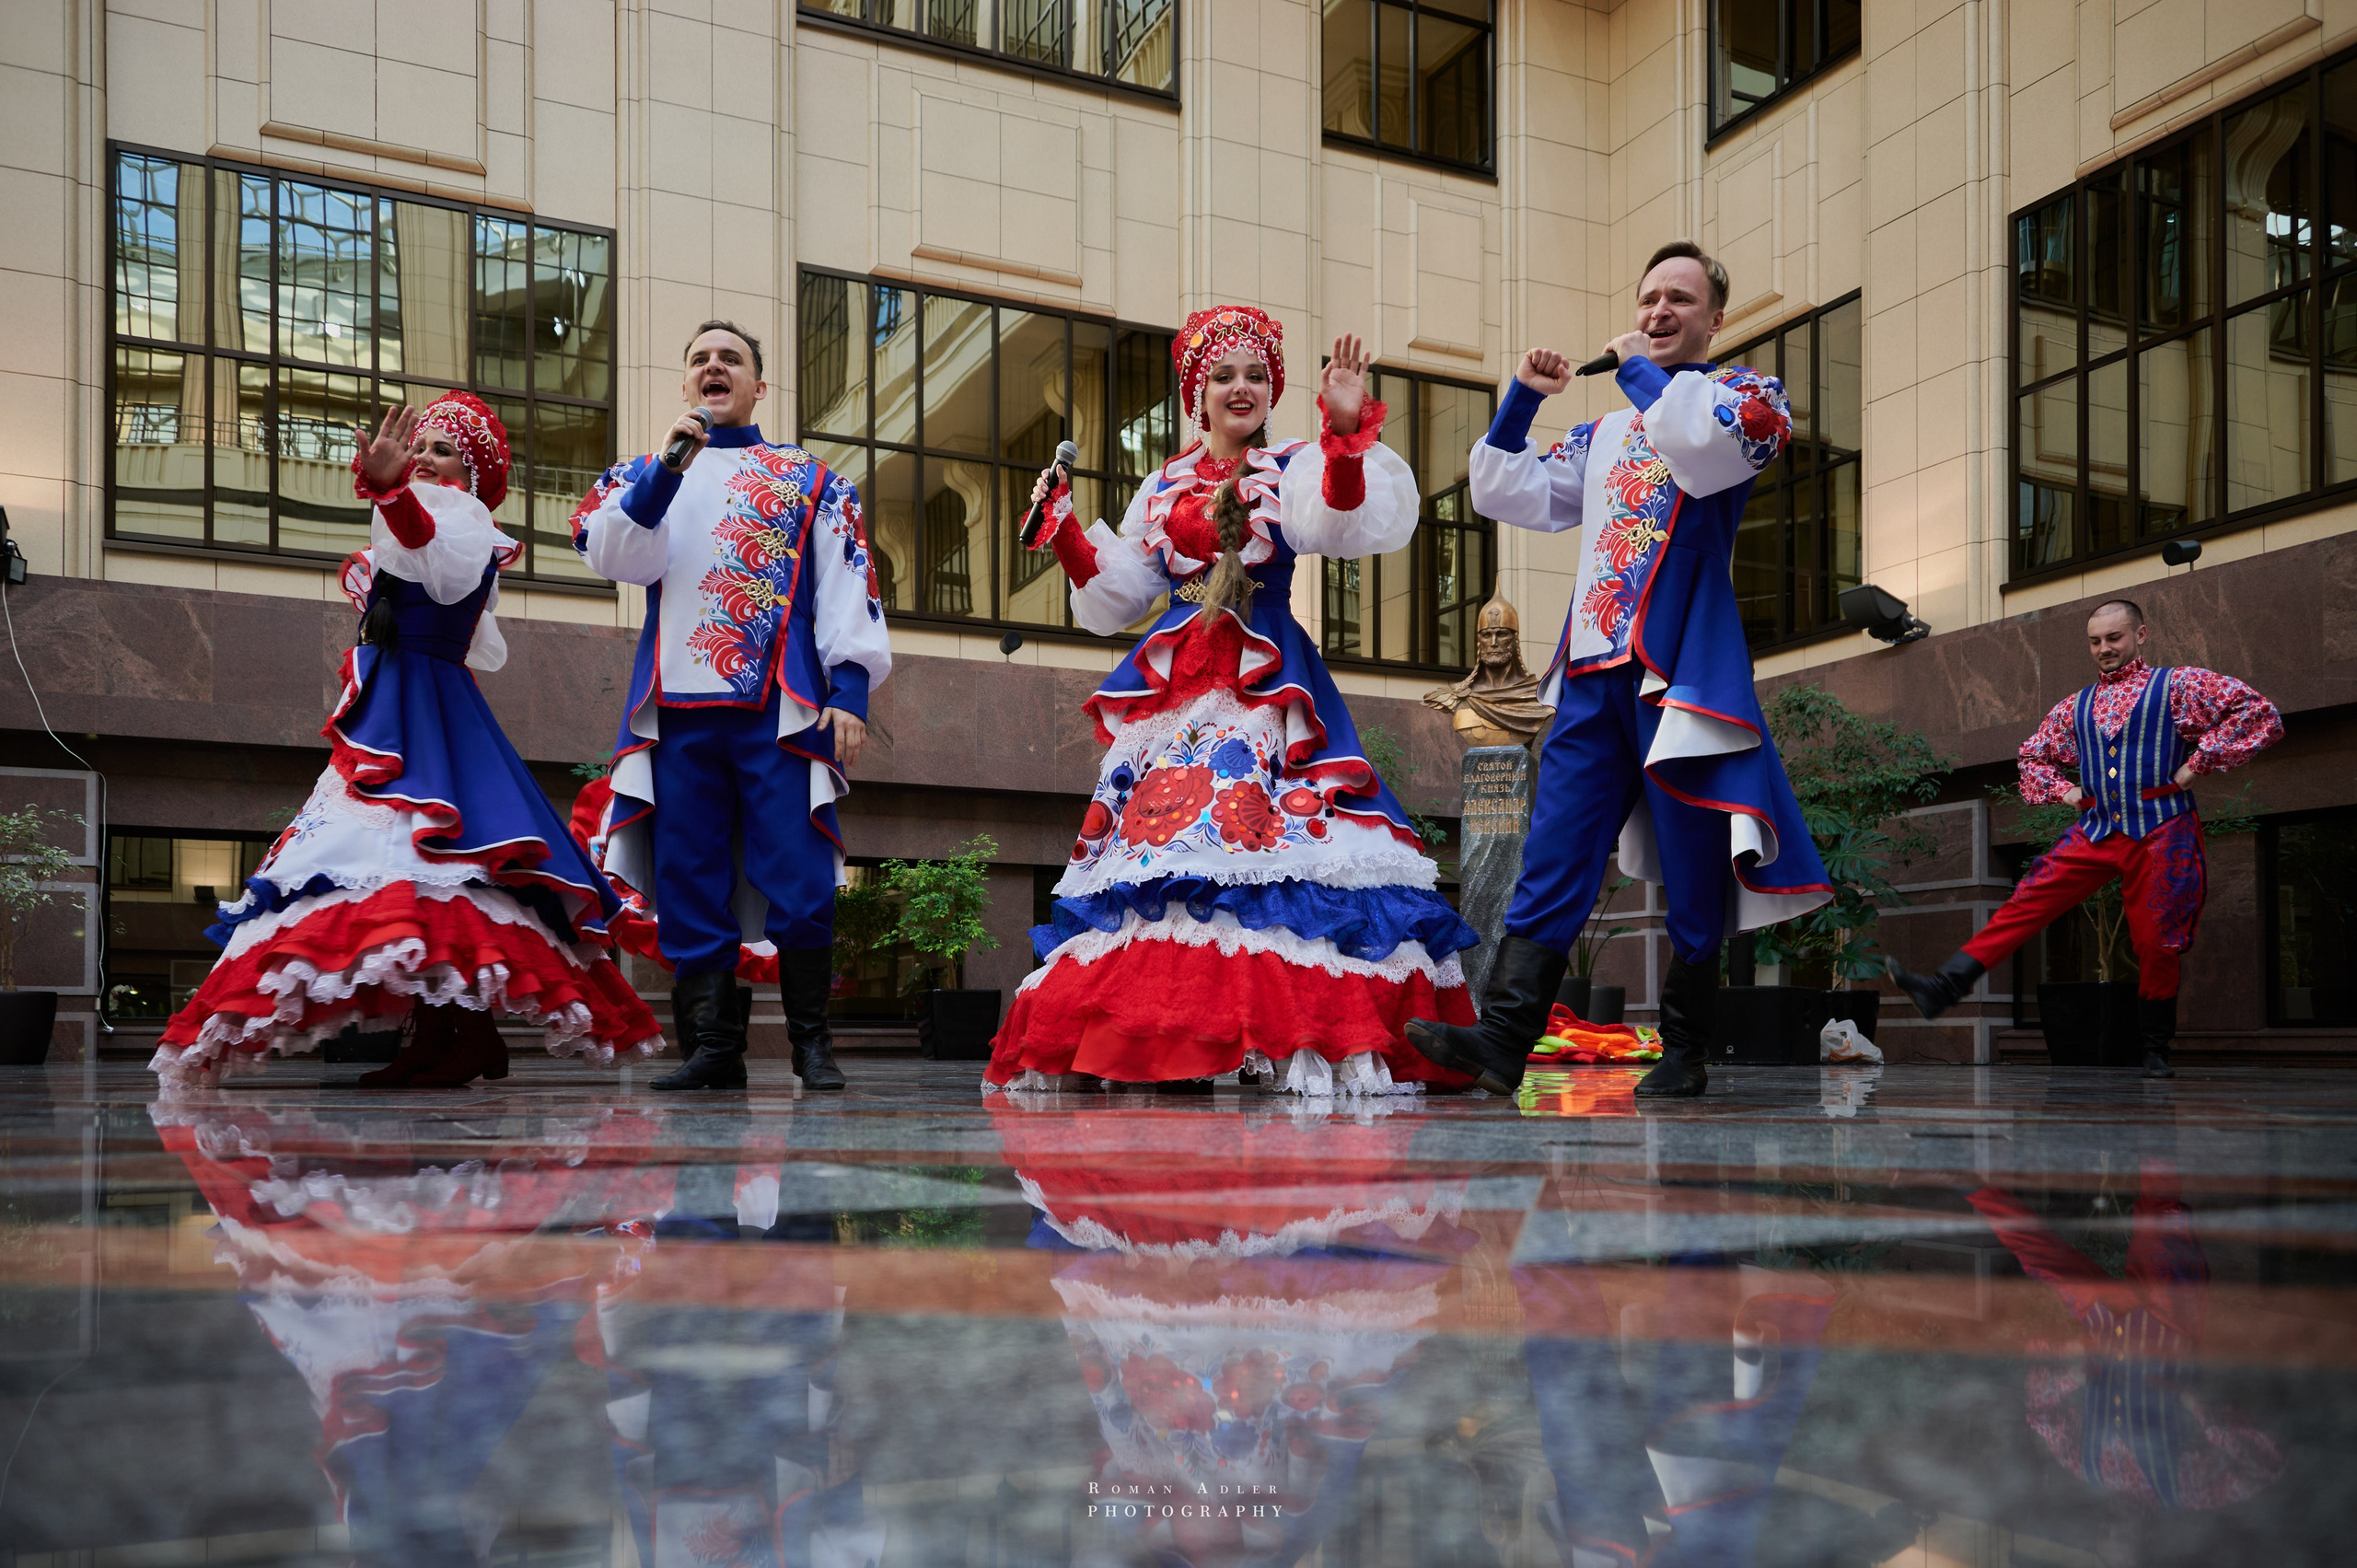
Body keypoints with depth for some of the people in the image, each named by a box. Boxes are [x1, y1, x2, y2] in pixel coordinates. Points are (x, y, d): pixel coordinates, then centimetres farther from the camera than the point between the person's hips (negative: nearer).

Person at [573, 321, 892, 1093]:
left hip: (781, 708, -2)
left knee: (800, 885, -7)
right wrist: (669, 467, -9)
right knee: (689, 886, 1)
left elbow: (847, 587, 8)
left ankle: (812, 1043, 7)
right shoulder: (646, 475, 21)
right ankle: (713, 1048, 10)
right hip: (678, 709, 2)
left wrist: (850, 688, -5)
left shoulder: (809, 479, 17)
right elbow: (610, 554, 1)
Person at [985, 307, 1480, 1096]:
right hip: (1174, 688, 4)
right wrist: (1066, 529, 9)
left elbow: (1342, 526, -17)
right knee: (1151, 826, -3)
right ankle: (1157, 1039, 2)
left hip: (1268, 681, -4)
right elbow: (1117, 597, 20)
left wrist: (1346, 433, -31)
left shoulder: (1297, 470, 6)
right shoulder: (1162, 489, 18)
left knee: (1275, 825, -18)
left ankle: (1305, 1035, -18)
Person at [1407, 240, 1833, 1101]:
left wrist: (1641, 371, -1)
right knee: (1552, 858, -5)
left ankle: (1683, 1052, 14)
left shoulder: (1750, 394, 8)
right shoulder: (1606, 429, 25)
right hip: (1592, 670, 5)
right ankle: (1502, 1038, -11)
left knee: (1693, 875, 2)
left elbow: (1702, 441, -16)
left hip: (1681, 667, -5)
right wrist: (1521, 400, 15)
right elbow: (1507, 495, 24)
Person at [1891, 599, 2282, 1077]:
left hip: (2161, 834, -4)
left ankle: (2156, 1052, 16)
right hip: (2094, 832, 4)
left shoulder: (2178, 686, 2)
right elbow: (2034, 756, 31)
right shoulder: (2075, 707, 17)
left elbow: (2260, 714, -5)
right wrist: (2063, 790, 11)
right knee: (2025, 904, -10)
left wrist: (2197, 764, -9)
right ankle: (1944, 986, -20)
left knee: (2156, 942, -2)